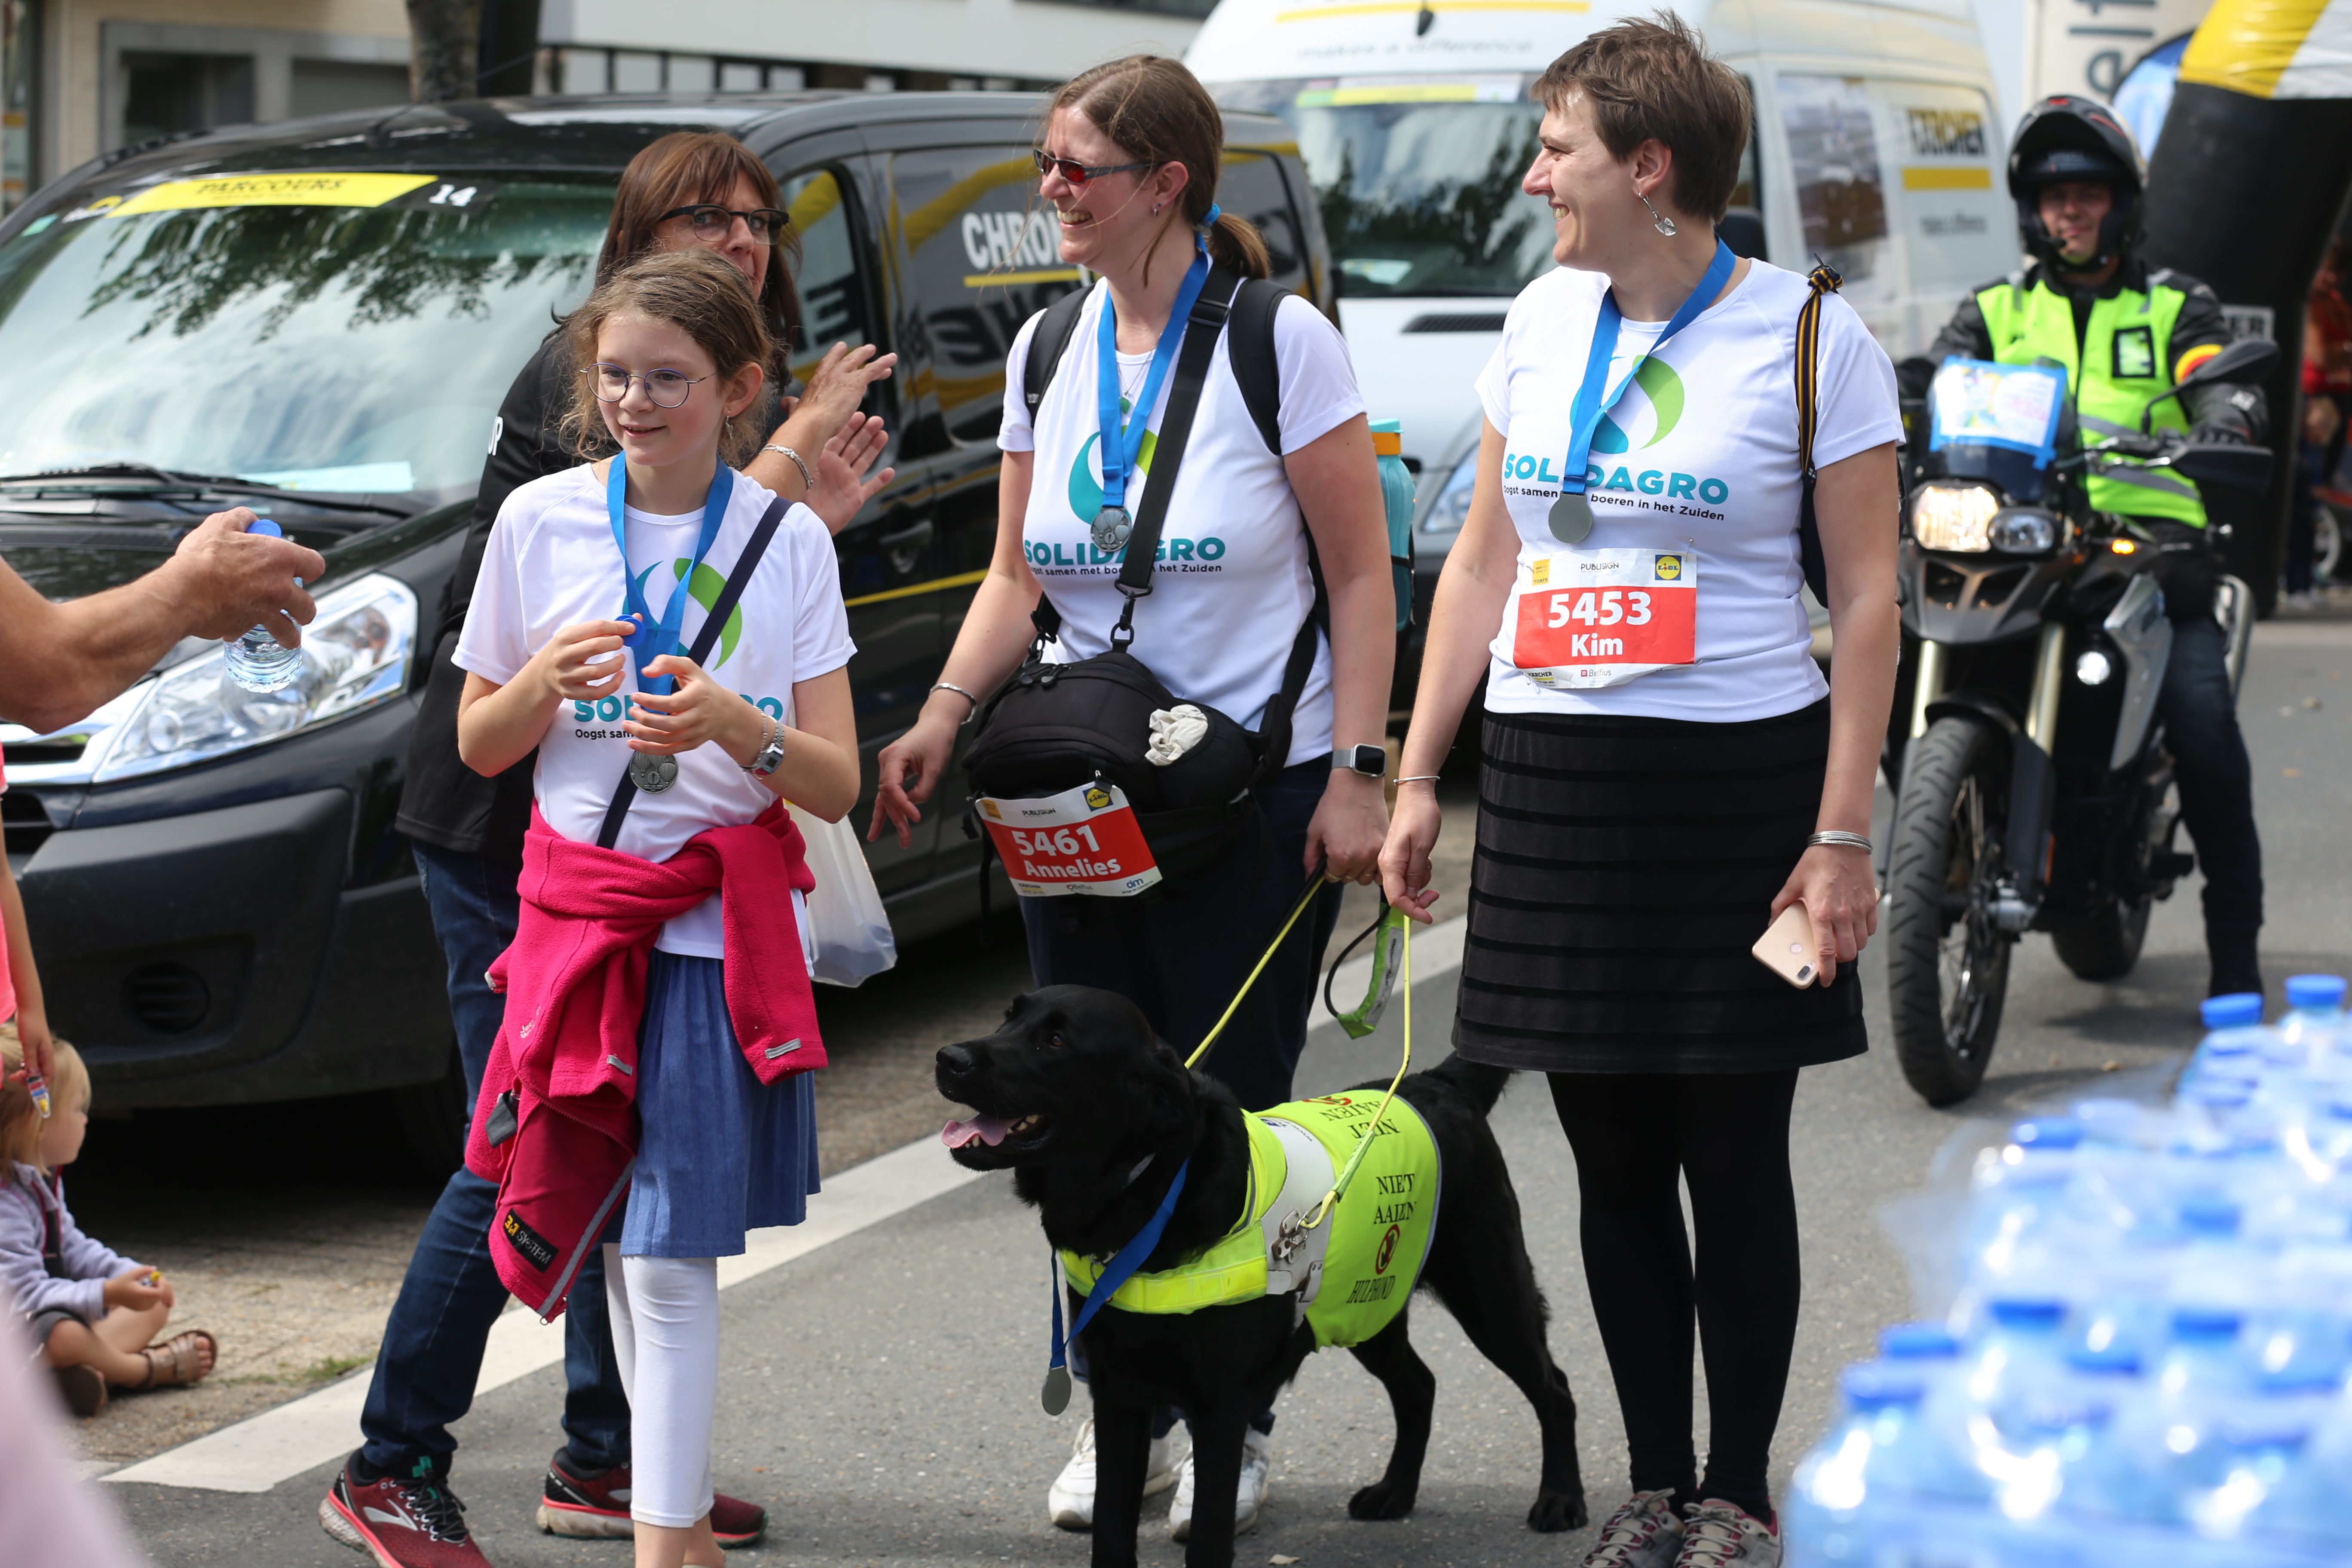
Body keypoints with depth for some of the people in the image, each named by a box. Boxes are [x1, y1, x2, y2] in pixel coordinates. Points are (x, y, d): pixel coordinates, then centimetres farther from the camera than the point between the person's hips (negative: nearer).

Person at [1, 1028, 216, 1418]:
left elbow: (73, 1249, 19)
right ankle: (144, 1369, -12)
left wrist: (131, 1275, 4)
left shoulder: (44, 1180, 8)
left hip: (58, 1309, 11)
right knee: (65, 1334, -41)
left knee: (154, 1305, 13)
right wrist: (108, 1293, -36)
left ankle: (94, 1367, -18)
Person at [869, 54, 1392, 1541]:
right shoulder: (1050, 348, 8)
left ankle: (1235, 1423, 12)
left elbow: (1363, 572, -7)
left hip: (1257, 796, -5)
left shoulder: (1278, 341, -8)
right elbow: (1018, 576, 12)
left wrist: (1355, 774, -13)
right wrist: (945, 713, -4)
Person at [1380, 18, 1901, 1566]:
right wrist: (1416, 778, 10)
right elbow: (1483, 560, 15)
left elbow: (1868, 597, -7)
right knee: (1614, 1161, 8)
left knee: (1733, 1161, 2)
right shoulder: (1545, 318, 9)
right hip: (1554, 783, 5)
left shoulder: (1810, 335, -6)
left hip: (1739, 780, -4)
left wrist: (1843, 835, -12)